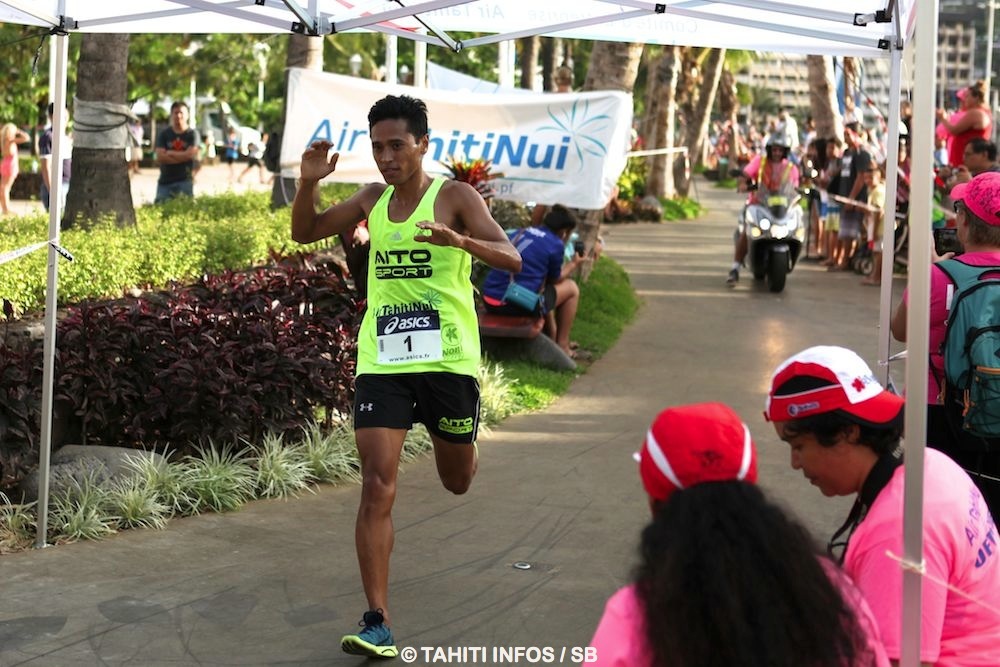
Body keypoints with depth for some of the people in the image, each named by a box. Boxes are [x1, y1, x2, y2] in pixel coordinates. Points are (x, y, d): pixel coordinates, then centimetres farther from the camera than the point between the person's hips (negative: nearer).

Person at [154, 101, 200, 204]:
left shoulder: (192, 134, 3)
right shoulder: (164, 134, 8)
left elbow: (190, 154, -10)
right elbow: (160, 157, -4)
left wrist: (170, 153, -1)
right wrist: (182, 157, -9)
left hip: (184, 180, -2)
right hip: (165, 181, 2)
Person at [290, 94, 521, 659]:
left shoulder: (455, 196, -5)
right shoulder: (373, 200, 8)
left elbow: (511, 259, -17)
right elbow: (304, 233, 17)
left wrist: (459, 241, -37)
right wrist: (310, 182, -3)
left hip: (448, 360, -2)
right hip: (382, 363, 2)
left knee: (457, 480, 17)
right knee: (377, 486, -11)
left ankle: (467, 447, 56)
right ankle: (378, 624, -10)